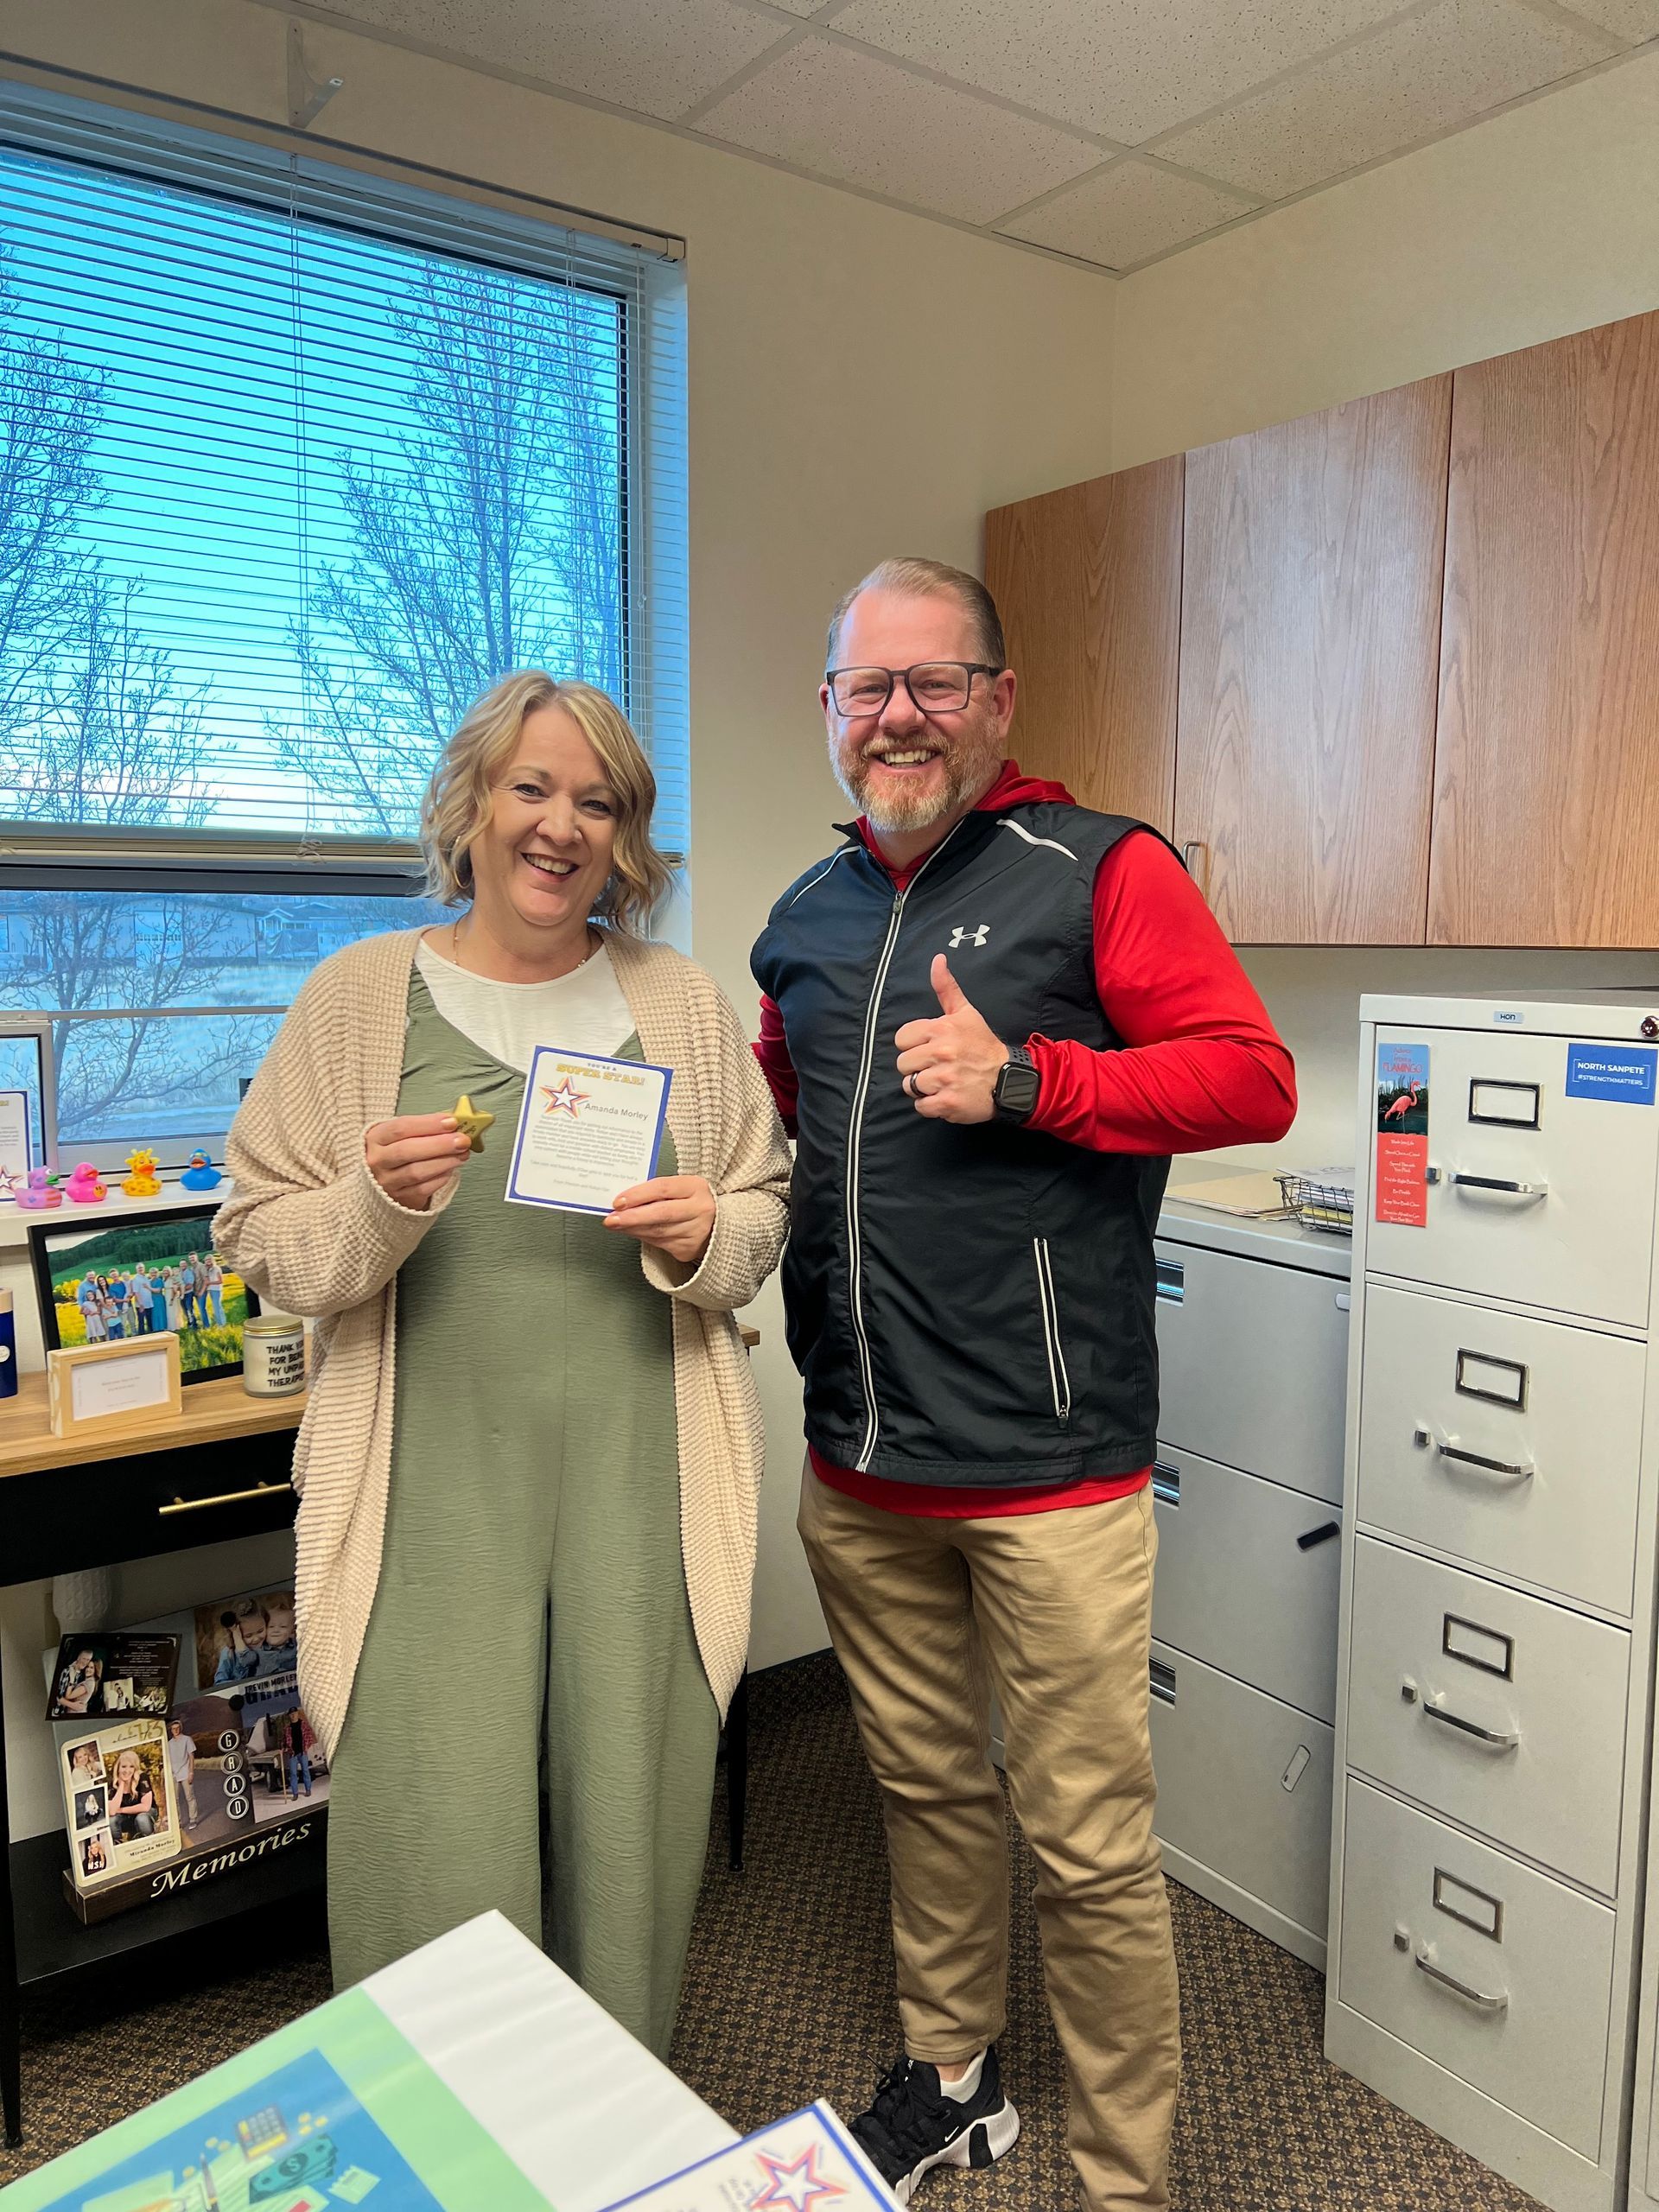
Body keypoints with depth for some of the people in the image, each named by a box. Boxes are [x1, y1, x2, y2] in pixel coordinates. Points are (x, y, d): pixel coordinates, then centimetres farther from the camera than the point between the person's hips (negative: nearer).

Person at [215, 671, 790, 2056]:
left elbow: (767, 1214, 13)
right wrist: (379, 1203, -16)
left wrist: (704, 1236, -8)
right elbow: (263, 1245, 3)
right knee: (442, 1857, 1)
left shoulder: (680, 1002, 9)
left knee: (633, 1826, 9)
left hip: (642, 1478, 2)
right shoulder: (359, 994, 3)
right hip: (435, 1478, -1)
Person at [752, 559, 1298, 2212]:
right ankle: (950, 2076, 45)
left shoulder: (1099, 871, -6)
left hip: (1046, 1468, -6)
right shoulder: (808, 916, 12)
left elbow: (1253, 1079, -12)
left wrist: (1022, 1080, -21)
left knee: (1089, 1848, 6)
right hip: (857, 1461, 6)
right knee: (924, 1784, 23)